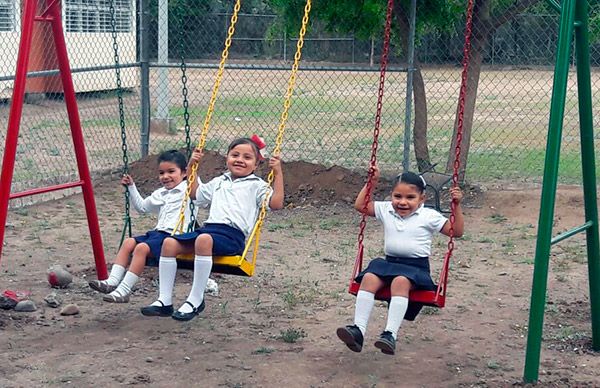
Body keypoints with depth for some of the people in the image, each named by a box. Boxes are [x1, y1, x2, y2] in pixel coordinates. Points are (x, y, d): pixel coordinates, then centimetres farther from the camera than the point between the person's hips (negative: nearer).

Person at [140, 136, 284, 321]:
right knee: (169, 243, -14)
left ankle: (196, 300, -32)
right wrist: (191, 166, 37)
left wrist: (277, 173, -7)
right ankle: (164, 301, -13)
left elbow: (276, 203, -4)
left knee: (204, 240, -39)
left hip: (232, 234, -7)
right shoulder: (219, 182, 30)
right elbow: (195, 192, 45)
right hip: (208, 227, 7)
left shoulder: (256, 185, 11)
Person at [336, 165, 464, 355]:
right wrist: (372, 182, 14)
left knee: (400, 281, -37)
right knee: (369, 277, -27)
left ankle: (391, 334, -43)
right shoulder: (386, 210, 13)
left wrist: (457, 206, -9)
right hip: (389, 263, 4)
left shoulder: (429, 216, 2)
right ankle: (358, 329, -33)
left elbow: (457, 231, 1)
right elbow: (360, 206, 20)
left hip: (416, 266, -4)